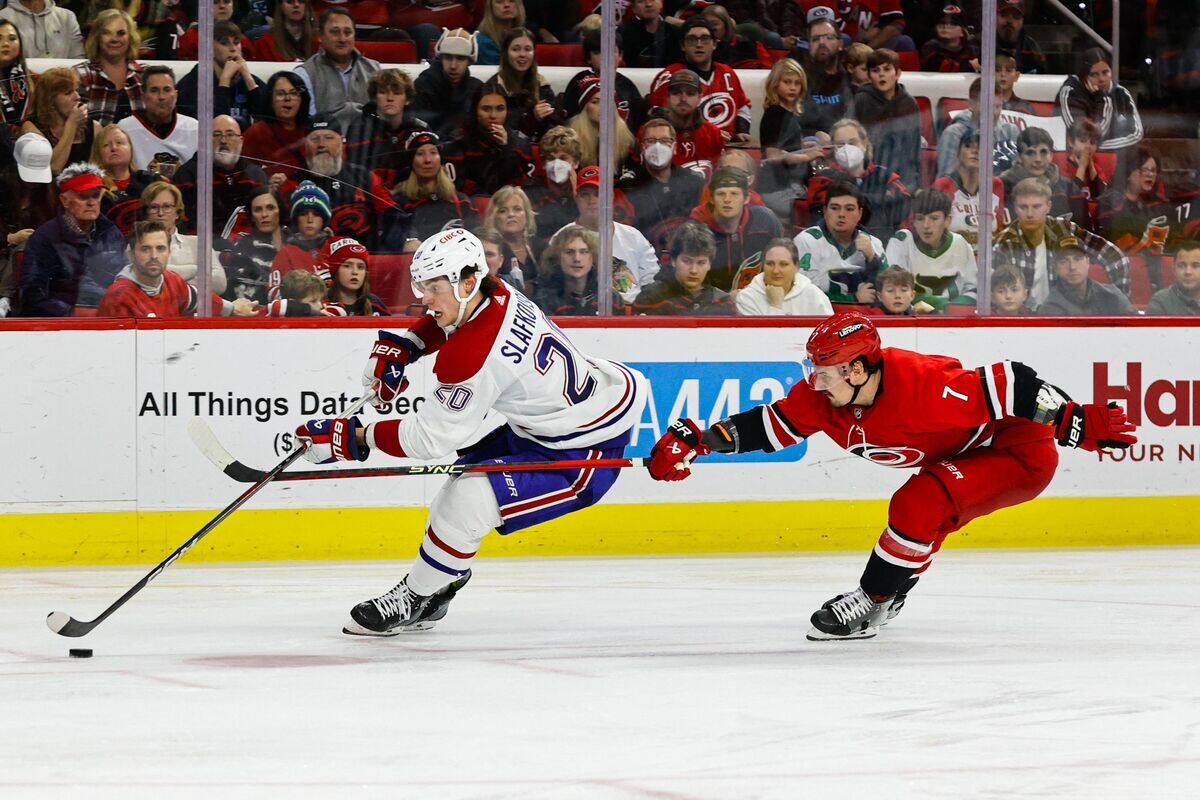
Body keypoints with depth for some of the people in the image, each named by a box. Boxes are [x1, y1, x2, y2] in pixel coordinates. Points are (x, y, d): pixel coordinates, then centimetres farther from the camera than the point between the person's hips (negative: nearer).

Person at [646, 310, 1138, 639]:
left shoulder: (923, 386, -34)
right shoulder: (825, 396, -10)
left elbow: (1009, 387, -31)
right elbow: (774, 425, -1)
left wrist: (1077, 422, -32)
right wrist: (699, 439, -11)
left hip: (1021, 449, -9)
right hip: (958, 458, 9)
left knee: (920, 504, -24)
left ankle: (872, 604, -10)